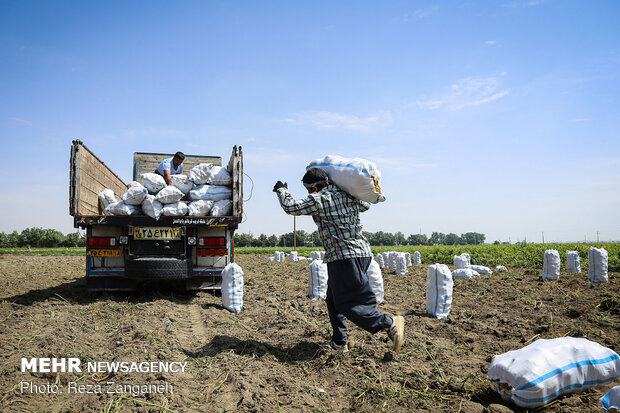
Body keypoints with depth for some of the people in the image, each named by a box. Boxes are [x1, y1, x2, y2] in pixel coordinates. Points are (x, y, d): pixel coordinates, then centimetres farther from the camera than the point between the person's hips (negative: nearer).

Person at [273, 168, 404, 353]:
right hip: (361, 252, 9)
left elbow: (291, 207, -3)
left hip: (344, 256, -9)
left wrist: (281, 190, 17)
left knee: (349, 304, -5)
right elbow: (365, 205, 31)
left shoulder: (319, 199, -9)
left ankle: (391, 323, -11)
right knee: (334, 299, 18)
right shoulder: (347, 196, 12)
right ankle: (339, 342, 22)